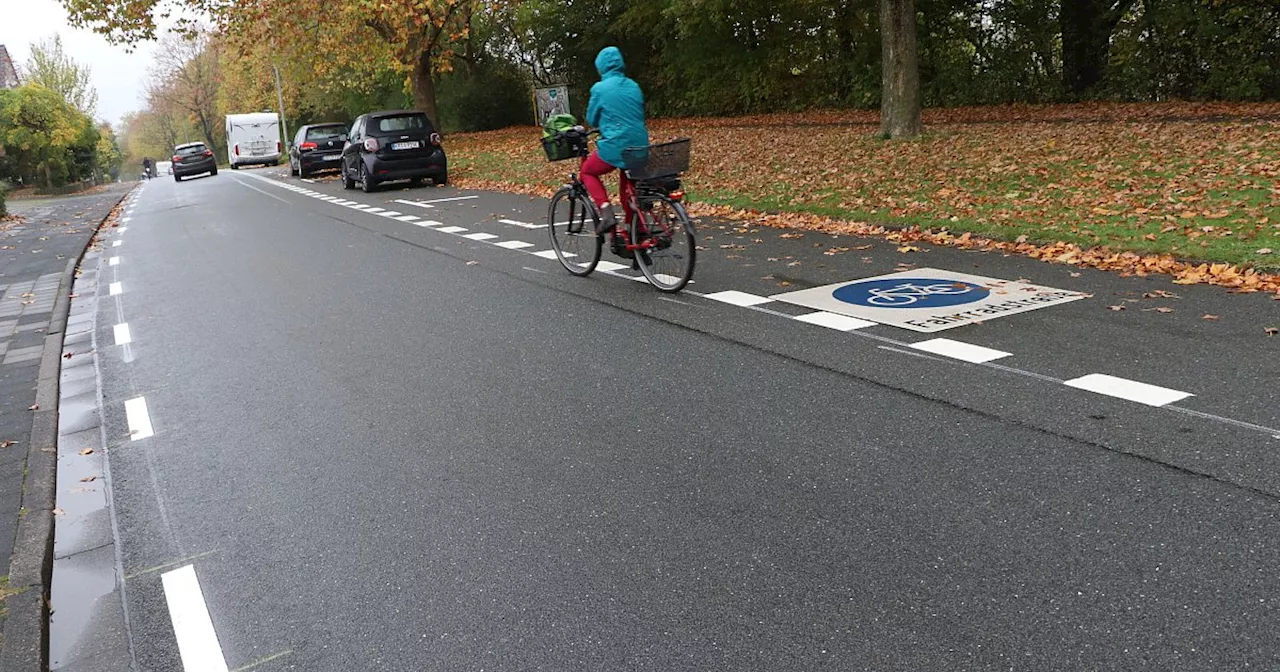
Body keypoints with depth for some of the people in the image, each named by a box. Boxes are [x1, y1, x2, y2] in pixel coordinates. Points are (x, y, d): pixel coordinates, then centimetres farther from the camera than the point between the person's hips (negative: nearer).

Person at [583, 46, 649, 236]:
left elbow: (591, 120, 5)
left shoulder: (599, 88, -5)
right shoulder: (633, 86, 10)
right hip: (640, 148, 5)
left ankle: (606, 213, -2)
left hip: (615, 146, -5)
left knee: (588, 171, 19)